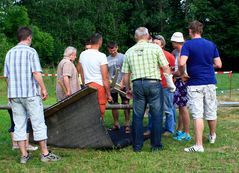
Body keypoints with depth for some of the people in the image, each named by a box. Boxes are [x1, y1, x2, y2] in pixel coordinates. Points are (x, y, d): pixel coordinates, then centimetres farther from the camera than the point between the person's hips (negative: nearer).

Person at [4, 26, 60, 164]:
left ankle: (24, 155, 10)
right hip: (30, 93, -5)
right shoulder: (31, 51, -6)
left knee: (19, 125, 8)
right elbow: (36, 73, -13)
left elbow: (7, 75, 12)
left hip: (14, 94, 5)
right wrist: (43, 89, -6)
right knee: (38, 123, 2)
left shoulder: (10, 53, 10)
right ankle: (45, 154, 6)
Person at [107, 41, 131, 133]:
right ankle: (116, 124, 20)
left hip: (122, 85, -4)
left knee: (126, 104, -6)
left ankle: (127, 124, -1)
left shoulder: (122, 57, -3)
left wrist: (122, 82, -18)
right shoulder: (107, 59, 8)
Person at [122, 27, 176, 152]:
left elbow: (125, 75, 10)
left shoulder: (129, 52, 9)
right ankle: (156, 145, 8)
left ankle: (137, 146, 13)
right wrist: (171, 84, 7)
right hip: (154, 83, -3)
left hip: (137, 84, 3)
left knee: (137, 116, 9)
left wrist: (128, 89, 23)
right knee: (156, 115, 5)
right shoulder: (155, 48, -1)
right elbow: (166, 68, -3)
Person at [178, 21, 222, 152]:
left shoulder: (188, 45, -7)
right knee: (211, 112, 17)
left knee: (197, 115, -6)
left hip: (195, 84, -4)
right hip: (210, 82, 4)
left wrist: (182, 74, -2)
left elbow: (182, 63, -20)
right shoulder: (211, 44, 7)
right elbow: (218, 64, 6)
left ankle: (199, 145, -9)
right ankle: (212, 136, 38)